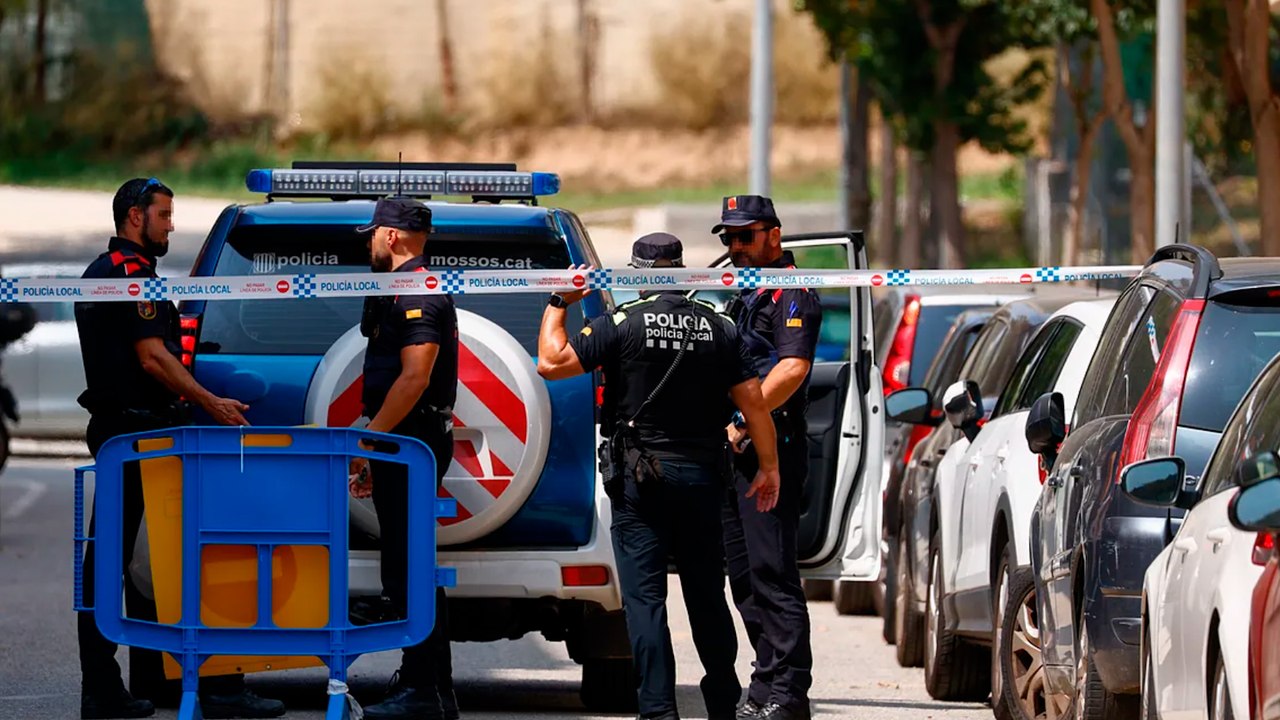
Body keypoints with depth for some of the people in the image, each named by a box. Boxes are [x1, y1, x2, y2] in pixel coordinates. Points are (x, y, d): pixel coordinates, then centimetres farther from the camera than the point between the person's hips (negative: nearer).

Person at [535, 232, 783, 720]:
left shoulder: (623, 324, -8)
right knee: (707, 595, 14)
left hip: (641, 478, -4)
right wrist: (768, 467, 13)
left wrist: (557, 305, 3)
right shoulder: (717, 327, 4)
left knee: (644, 597, -3)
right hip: (702, 474, 4)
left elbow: (551, 362, -10)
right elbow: (752, 401, 4)